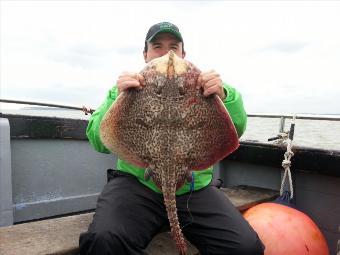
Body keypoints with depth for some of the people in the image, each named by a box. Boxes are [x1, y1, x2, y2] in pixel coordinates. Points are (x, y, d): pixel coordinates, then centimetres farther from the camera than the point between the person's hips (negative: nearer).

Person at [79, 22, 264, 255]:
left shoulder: (201, 88, 12)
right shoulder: (127, 87, 8)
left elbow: (236, 131, 0)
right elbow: (99, 143, -3)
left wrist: (224, 97, -20)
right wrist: (118, 98, -19)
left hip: (195, 186, 2)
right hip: (137, 182, -1)